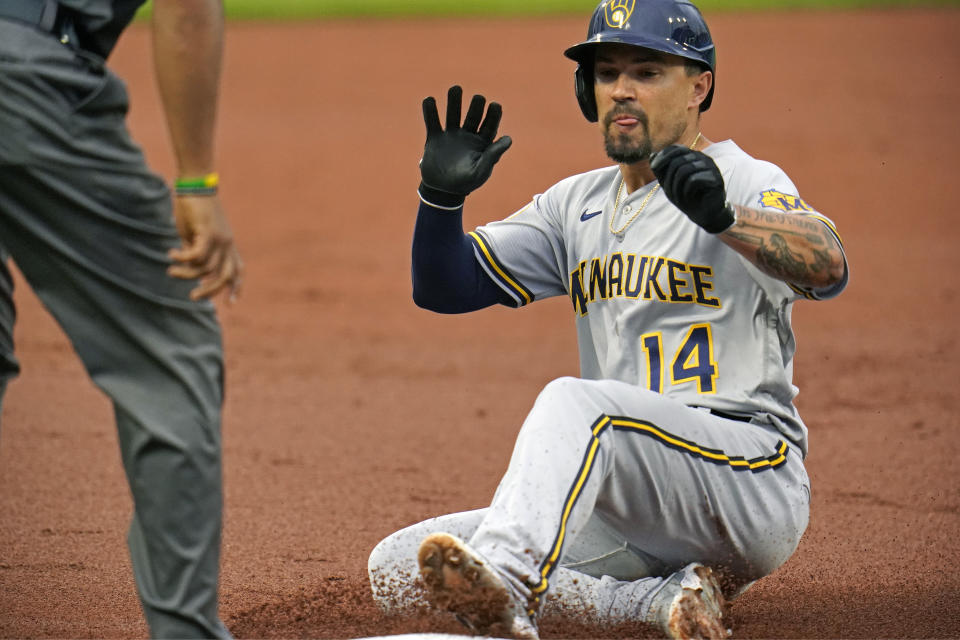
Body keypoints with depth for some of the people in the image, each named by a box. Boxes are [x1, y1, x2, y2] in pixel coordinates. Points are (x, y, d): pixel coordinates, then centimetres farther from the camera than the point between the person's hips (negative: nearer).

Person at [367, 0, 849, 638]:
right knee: (398, 566, -7)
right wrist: (442, 195, -5)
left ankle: (501, 583, -55)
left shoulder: (747, 183, -3)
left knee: (574, 399, -34)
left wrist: (724, 217, -44)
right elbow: (445, 287, 15)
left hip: (755, 483, -8)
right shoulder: (578, 204, 19)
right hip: (631, 517, 8)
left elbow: (827, 267, -25)